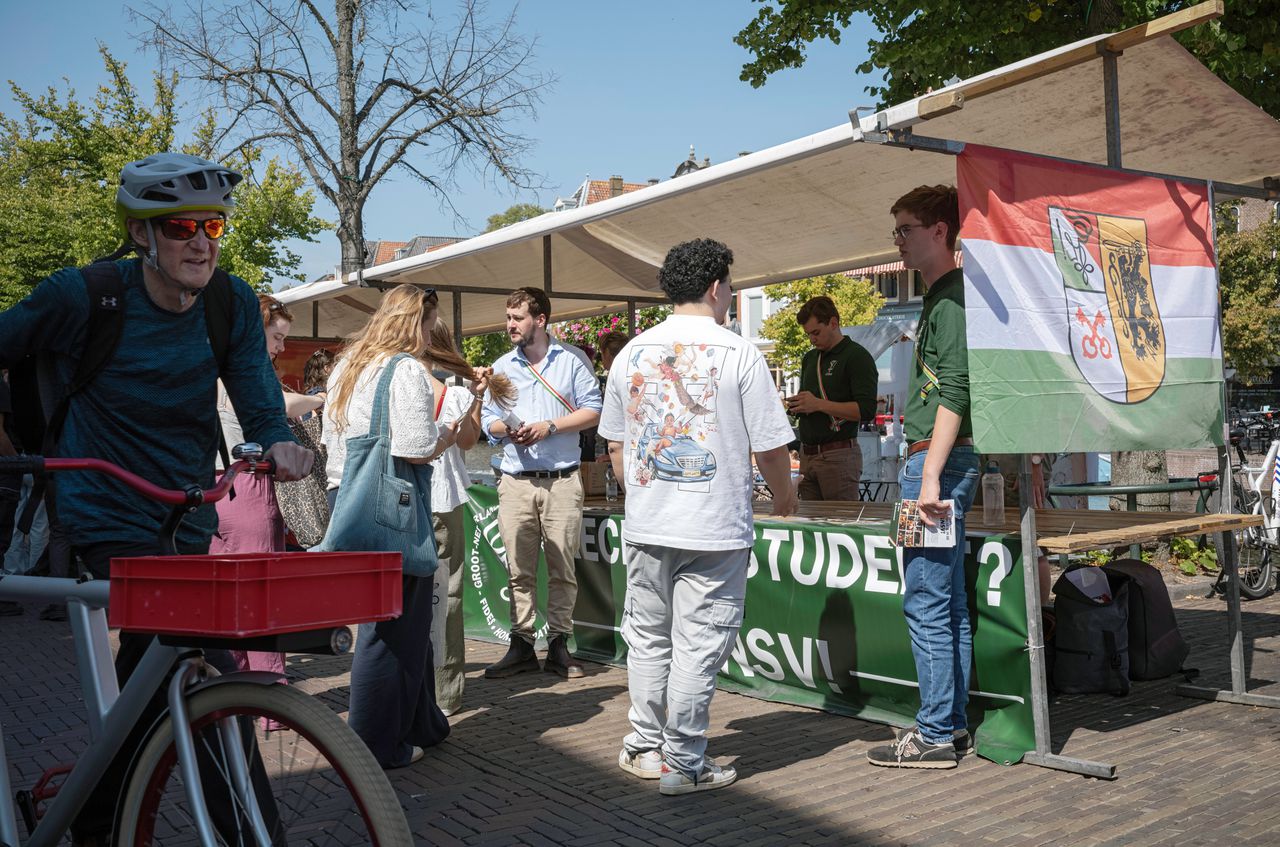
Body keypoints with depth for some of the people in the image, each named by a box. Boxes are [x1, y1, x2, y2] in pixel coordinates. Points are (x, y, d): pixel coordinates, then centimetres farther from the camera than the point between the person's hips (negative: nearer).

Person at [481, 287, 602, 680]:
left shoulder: (570, 362, 5)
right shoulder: (501, 367, 14)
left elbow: (592, 410, 0)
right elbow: (488, 419, 13)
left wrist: (550, 426, -10)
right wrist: (507, 430, -8)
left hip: (562, 480, -2)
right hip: (516, 480, 3)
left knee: (562, 567, 1)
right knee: (519, 569, 3)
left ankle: (559, 644, 10)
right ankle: (521, 644, 11)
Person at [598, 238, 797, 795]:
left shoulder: (632, 353, 5)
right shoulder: (737, 353, -8)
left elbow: (615, 445, 11)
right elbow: (769, 447, -7)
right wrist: (784, 497, 12)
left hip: (644, 526, 5)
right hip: (715, 528, -4)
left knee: (647, 639, 16)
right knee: (698, 645, 4)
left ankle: (645, 748, 28)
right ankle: (683, 763, 12)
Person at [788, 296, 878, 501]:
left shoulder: (857, 356, -6)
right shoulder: (809, 358, 18)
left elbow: (866, 410, -16)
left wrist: (819, 404, -17)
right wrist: (797, 406, 6)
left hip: (838, 455, -7)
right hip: (807, 453, 7)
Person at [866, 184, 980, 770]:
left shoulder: (951, 296, -11)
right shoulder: (941, 297, 19)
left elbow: (954, 392, -20)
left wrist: (931, 475, -23)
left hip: (938, 459, -11)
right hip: (937, 461, 11)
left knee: (926, 603, -6)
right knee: (948, 602, 13)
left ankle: (934, 735, 1)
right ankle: (953, 724, 21)